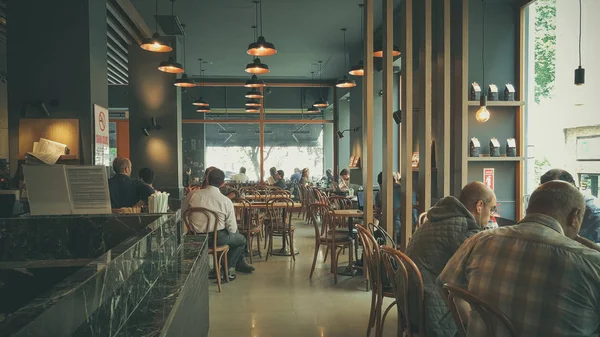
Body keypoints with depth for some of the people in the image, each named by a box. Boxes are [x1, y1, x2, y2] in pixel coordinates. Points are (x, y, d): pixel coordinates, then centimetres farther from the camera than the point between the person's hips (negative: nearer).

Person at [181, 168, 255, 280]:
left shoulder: (193, 195, -10)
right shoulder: (226, 201, -17)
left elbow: (182, 212, 4)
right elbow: (232, 229, -13)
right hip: (217, 238, -5)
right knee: (242, 240, 23)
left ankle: (240, 263, 39)